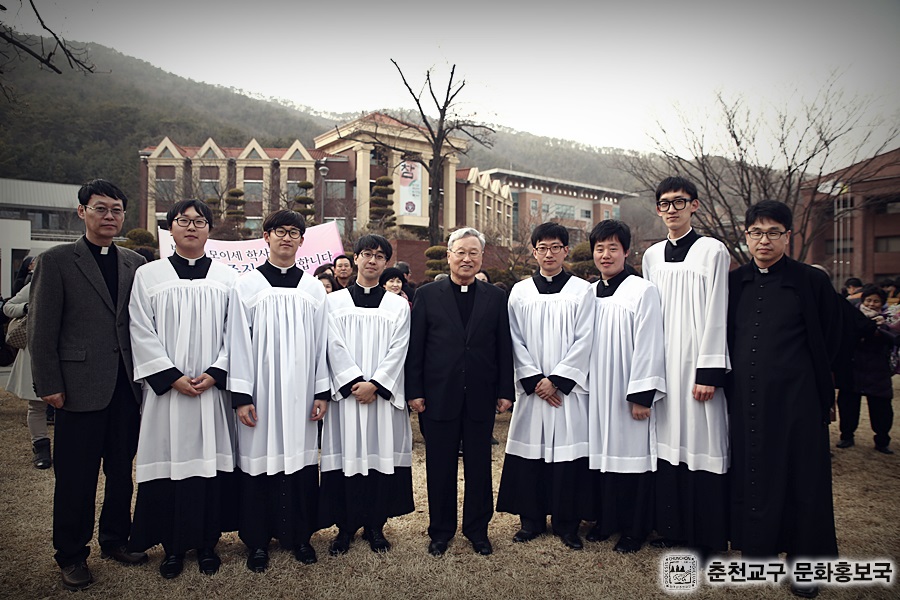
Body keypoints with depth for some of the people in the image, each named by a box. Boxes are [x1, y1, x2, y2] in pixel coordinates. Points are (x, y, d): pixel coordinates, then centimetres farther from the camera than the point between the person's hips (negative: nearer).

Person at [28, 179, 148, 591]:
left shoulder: (136, 264, 10)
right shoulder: (56, 261, -1)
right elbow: (41, 328, -4)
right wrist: (49, 385, -8)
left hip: (127, 387, 4)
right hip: (80, 387, -4)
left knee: (122, 471, 15)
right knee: (76, 476, 7)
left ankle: (115, 540, 32)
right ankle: (71, 555, 24)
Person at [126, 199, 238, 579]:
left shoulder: (227, 277, 8)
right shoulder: (148, 275, 7)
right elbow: (142, 334, 1)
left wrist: (214, 374, -10)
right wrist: (172, 377, -9)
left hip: (214, 388, 0)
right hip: (166, 389, 0)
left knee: (211, 462, 3)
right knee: (168, 463, 3)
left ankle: (207, 543, 18)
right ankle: (173, 547, 18)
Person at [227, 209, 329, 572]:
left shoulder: (314, 289, 9)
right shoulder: (246, 286, 3)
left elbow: (321, 343, 8)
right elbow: (239, 344, -1)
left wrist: (322, 392, 3)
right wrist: (240, 396, -7)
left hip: (301, 394, 2)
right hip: (260, 393, -2)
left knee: (301, 460, 6)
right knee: (258, 461, 3)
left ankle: (300, 536, 22)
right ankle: (257, 541, 18)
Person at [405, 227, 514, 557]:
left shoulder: (495, 297, 6)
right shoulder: (427, 295, 2)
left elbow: (504, 347, 5)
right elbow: (415, 347, 0)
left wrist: (505, 390, 1)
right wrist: (414, 391, -4)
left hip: (481, 398, 1)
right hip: (439, 396, -1)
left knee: (479, 467, 12)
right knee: (440, 468, 10)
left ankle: (477, 530, 29)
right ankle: (440, 530, 27)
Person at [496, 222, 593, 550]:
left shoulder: (582, 290, 2)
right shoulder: (520, 292, 7)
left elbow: (584, 341, -4)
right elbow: (516, 342, 4)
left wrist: (556, 380, -10)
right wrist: (534, 380, -7)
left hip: (568, 388, -1)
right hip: (531, 387, 2)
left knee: (568, 450, 1)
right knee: (530, 453, 4)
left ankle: (567, 523, 16)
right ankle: (531, 520, 19)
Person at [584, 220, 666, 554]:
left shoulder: (642, 291, -9)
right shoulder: (590, 294, 9)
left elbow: (649, 347, -13)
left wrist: (641, 396, -15)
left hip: (629, 394, -5)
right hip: (596, 392, 6)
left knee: (632, 455, 2)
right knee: (601, 454, 12)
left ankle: (634, 530, 17)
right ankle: (605, 520, 27)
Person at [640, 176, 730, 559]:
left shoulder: (712, 250, -2)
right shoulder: (652, 256, 12)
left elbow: (716, 315, -8)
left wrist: (709, 371, -13)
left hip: (696, 363, -5)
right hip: (662, 365, 5)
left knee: (702, 441, -1)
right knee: (667, 440, 9)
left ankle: (707, 536, 12)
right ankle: (672, 527, 22)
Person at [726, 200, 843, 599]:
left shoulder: (812, 282, -2)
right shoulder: (734, 282, 6)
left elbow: (827, 344, 3)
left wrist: (824, 395, 5)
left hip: (795, 399, -3)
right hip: (745, 399, 3)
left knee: (800, 477, 6)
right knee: (749, 474, 10)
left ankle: (804, 562, 21)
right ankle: (756, 548, 26)